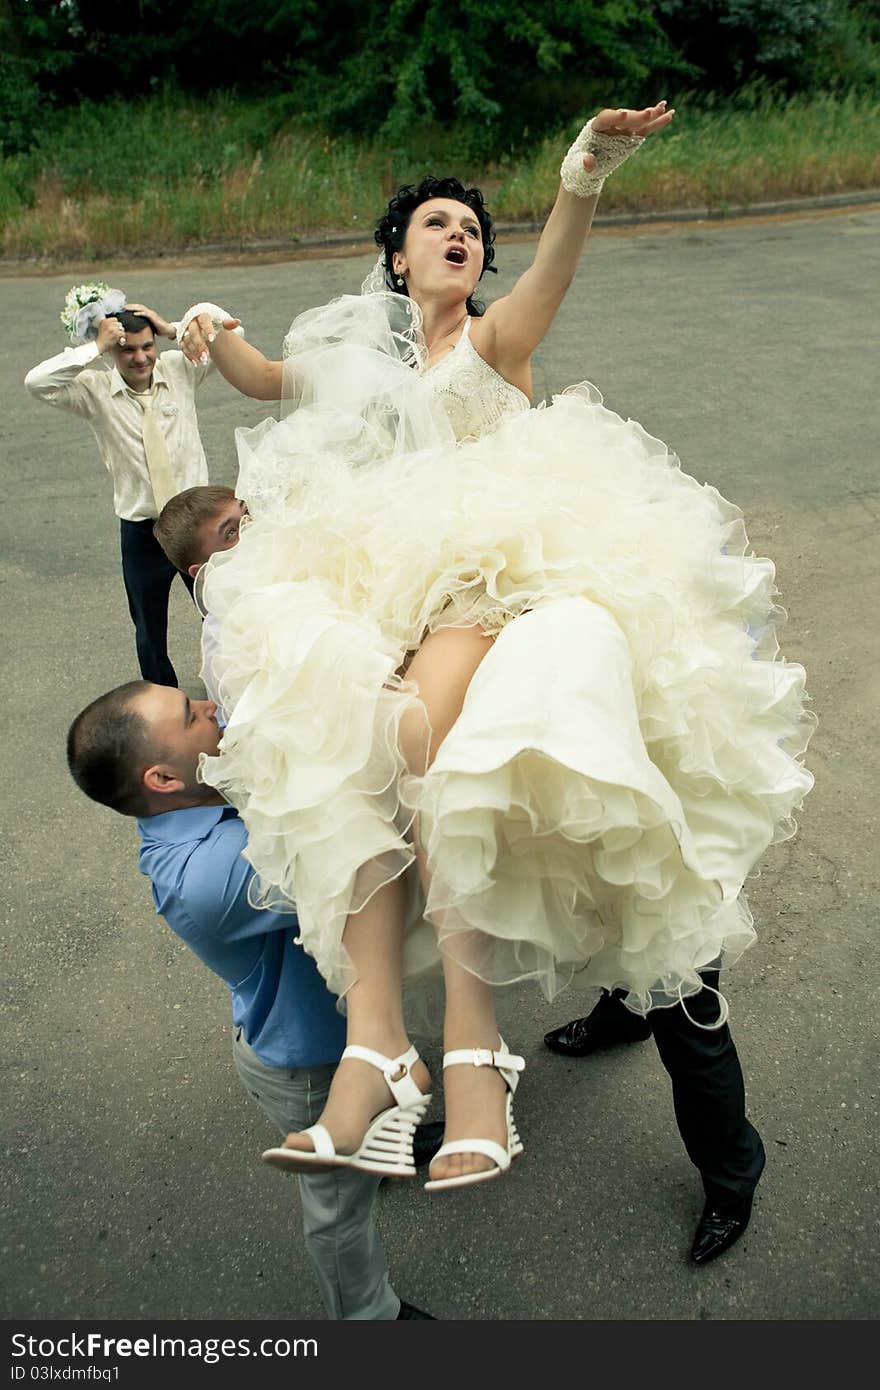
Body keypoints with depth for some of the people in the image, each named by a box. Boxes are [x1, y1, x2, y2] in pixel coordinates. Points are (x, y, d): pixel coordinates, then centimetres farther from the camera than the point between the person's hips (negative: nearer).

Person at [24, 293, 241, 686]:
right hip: (140, 532, 0)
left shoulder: (179, 368, -3)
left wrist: (171, 329, -16)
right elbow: (36, 382, -23)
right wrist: (96, 348, -24)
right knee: (150, 636, 14)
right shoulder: (94, 389, -7)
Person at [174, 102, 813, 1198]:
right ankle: (375, 1040, -35)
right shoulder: (364, 349, 24)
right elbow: (270, 381, 36)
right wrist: (217, 337, 14)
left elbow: (552, 272, -9)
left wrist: (586, 174, -30)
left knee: (421, 730, -34)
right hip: (381, 575, 4)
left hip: (500, 563, -3)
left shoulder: (493, 338, 12)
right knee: (344, 736, -28)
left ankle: (469, 1048, -34)